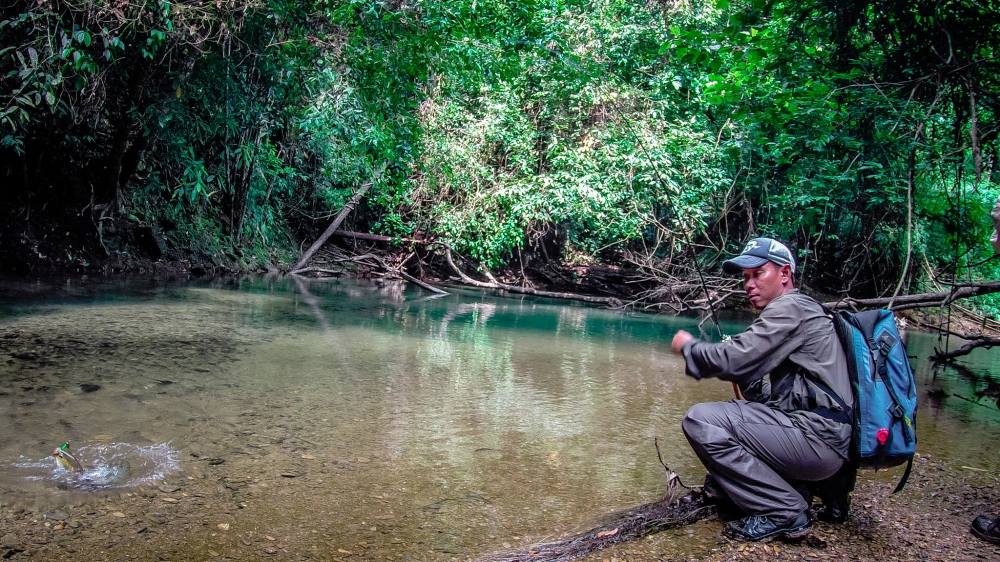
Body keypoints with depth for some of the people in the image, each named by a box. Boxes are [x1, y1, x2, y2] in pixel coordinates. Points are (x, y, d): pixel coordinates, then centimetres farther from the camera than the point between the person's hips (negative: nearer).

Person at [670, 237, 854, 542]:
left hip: (819, 437, -11)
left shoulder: (791, 307, -8)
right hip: (824, 439, 11)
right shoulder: (793, 312, 23)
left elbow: (732, 360, -17)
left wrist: (688, 346, 0)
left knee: (702, 420, -18)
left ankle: (784, 512, -10)